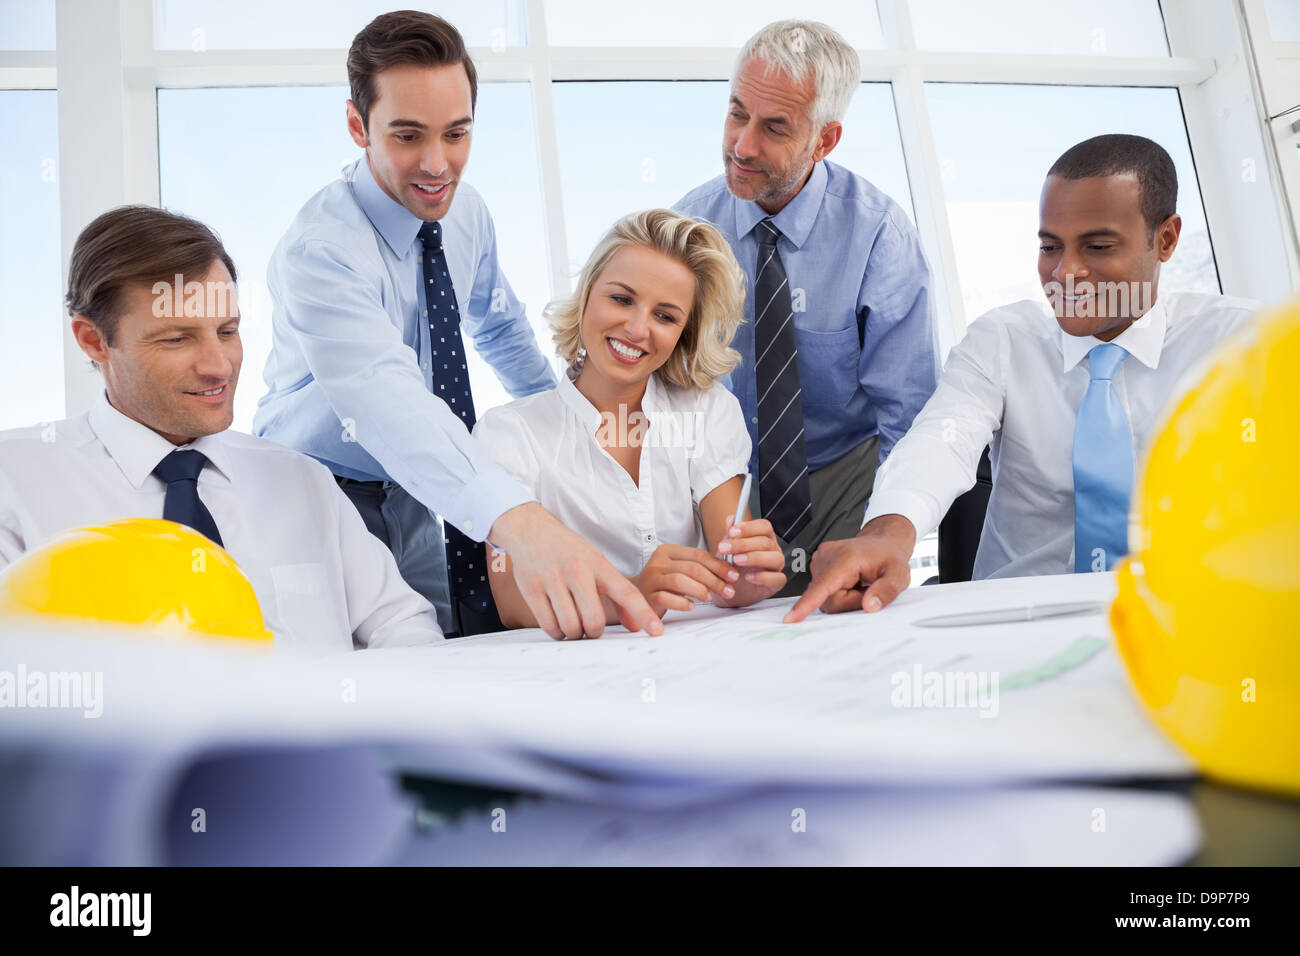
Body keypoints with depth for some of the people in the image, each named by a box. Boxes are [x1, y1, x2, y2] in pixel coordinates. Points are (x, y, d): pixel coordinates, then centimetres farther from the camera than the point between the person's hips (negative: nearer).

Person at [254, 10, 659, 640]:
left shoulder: (466, 212, -4)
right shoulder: (318, 252, -28)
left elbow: (498, 327, 16)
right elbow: (388, 402, -47)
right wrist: (520, 522, -62)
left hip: (411, 497, 6)